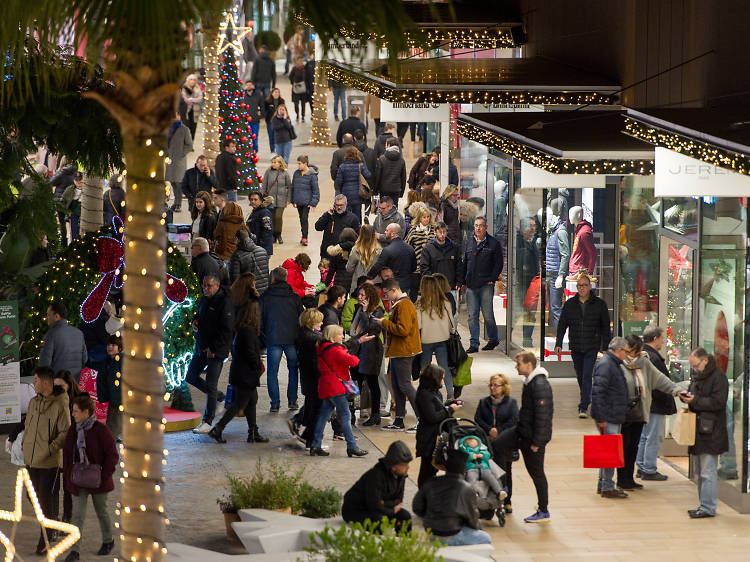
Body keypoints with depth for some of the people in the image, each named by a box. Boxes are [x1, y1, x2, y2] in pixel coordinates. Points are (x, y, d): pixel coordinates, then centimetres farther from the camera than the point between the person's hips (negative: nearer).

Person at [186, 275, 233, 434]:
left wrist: (213, 348, -19)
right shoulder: (205, 299, 10)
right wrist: (195, 321, 3)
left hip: (216, 350, -9)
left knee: (211, 385, -8)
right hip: (201, 347, 9)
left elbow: (226, 331, -18)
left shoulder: (224, 302, -16)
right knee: (191, 377, 16)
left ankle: (207, 423, -4)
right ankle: (218, 396, 35)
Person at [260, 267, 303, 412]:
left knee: (272, 372, 5)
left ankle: (275, 403, 1)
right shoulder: (294, 297, 3)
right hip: (292, 339, 2)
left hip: (273, 339, -2)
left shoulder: (265, 297, -1)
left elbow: (259, 320, 2)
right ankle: (292, 401, 10)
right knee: (293, 369, 13)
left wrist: (264, 336, 14)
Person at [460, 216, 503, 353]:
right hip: (471, 286, 4)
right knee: (472, 316, 2)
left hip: (486, 285, -4)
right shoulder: (469, 243, 14)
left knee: (488, 315, 0)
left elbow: (499, 263, -1)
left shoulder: (493, 243, -1)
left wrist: (492, 279, -9)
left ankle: (493, 339, 17)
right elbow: (464, 263, 19)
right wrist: (463, 281, 11)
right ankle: (474, 344, 4)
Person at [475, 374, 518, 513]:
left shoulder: (511, 402, 4)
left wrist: (499, 431, -13)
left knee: (505, 471, 4)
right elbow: (477, 418, 2)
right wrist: (489, 430, -13)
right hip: (488, 442, 2)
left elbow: (513, 421, -7)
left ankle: (506, 501, 11)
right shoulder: (484, 402, 13)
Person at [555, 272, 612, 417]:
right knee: (580, 376, 14)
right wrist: (558, 343, -2)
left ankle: (583, 408, -14)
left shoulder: (599, 304, -1)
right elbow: (562, 324, 6)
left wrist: (606, 347, 0)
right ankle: (586, 399, 36)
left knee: (587, 376, -12)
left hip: (592, 347, -3)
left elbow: (605, 327, 3)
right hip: (575, 347, 3)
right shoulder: (569, 304, 4)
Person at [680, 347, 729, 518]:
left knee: (707, 472, -7)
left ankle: (708, 508, -4)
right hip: (697, 429, 9)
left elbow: (718, 402, -18)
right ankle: (704, 505, 20)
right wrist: (686, 396, 4)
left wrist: (695, 401, -19)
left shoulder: (718, 376, -12)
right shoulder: (697, 374, 15)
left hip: (711, 432, -9)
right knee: (699, 471, 13)